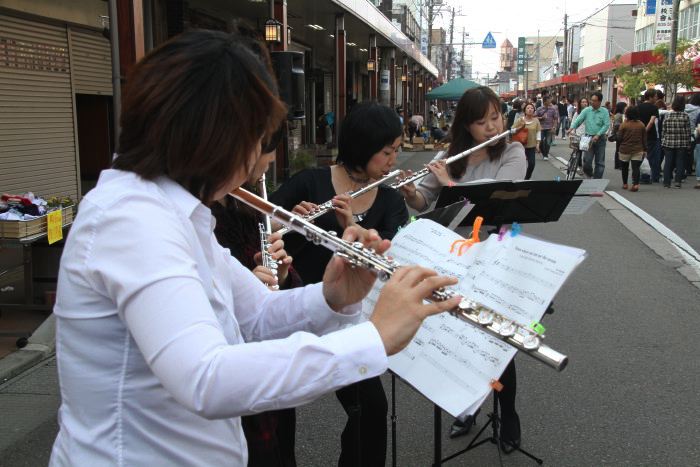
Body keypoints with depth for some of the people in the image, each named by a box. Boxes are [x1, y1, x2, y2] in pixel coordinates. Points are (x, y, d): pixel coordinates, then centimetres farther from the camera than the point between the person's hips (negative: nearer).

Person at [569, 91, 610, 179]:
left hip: (600, 139, -1)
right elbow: (578, 120, -4)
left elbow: (606, 125, -7)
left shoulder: (604, 111, -1)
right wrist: (572, 127, -23)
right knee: (587, 160, -8)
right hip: (588, 138, 1)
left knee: (600, 162, 4)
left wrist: (598, 135, -18)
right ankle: (589, 174, 19)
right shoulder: (586, 110, 3)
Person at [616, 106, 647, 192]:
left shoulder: (624, 124, -12)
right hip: (638, 150, 1)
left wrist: (616, 133, 10)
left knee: (624, 167, 16)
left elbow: (619, 138, -10)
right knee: (636, 167, -2)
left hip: (625, 150, -1)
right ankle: (636, 184, -17)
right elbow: (644, 139, 3)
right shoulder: (641, 125, -1)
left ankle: (625, 184, 26)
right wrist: (644, 149, 10)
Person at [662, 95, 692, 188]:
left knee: (668, 162, 7)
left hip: (668, 143, 1)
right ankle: (678, 181, 5)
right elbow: (688, 131, -4)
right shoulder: (685, 116, -6)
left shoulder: (667, 115, -2)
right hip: (682, 144, -1)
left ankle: (666, 182, 6)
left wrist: (663, 142, 10)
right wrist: (688, 144, 3)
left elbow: (664, 131, 1)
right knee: (680, 162, 7)